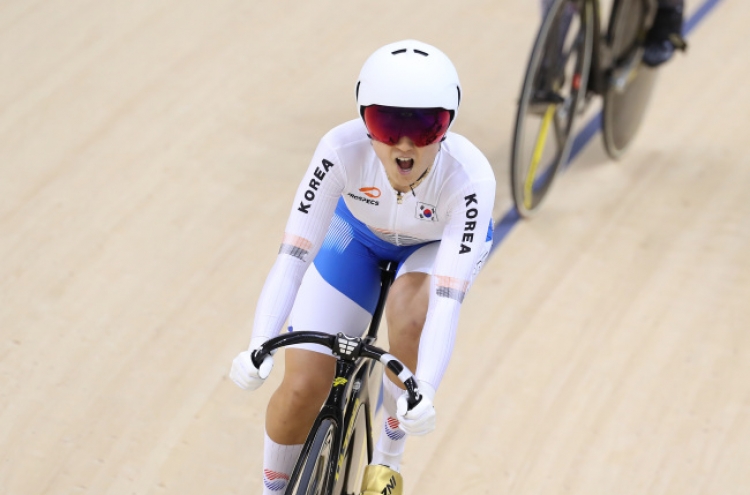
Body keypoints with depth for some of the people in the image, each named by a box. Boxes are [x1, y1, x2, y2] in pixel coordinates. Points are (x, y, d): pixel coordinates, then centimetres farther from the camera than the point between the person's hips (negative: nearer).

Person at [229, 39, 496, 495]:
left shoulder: (469, 176, -40)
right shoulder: (343, 149, -37)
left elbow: (448, 300, -44)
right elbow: (294, 253, -38)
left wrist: (425, 391, -57)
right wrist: (258, 348, -51)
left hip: (440, 241, -1)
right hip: (360, 234, 1)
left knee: (409, 310, -35)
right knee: (302, 389, -10)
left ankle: (390, 452, -8)